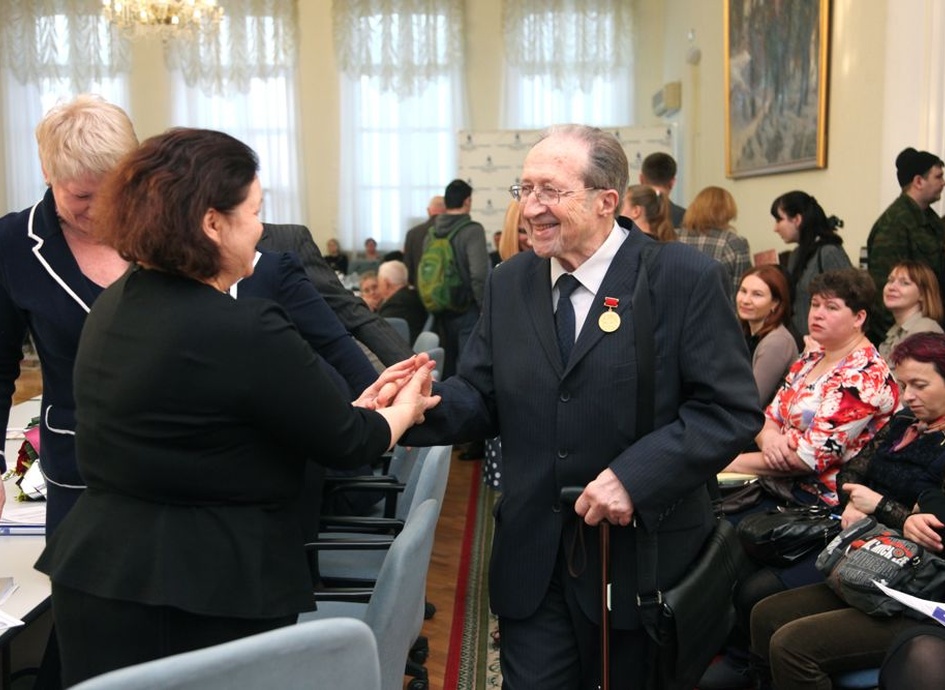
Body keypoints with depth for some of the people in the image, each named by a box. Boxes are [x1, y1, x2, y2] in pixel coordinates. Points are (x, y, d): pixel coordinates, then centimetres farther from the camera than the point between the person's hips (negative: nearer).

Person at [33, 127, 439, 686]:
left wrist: (358, 405, 13)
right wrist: (404, 410, 11)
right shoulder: (246, 330, -23)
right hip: (215, 591, -7)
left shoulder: (112, 307, 3)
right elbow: (344, 445, -10)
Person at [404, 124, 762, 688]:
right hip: (533, 561, 3)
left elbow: (732, 409, -13)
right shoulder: (508, 283, 6)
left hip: (644, 552, -3)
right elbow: (481, 397, 5)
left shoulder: (685, 279, -10)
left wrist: (635, 476, -23)